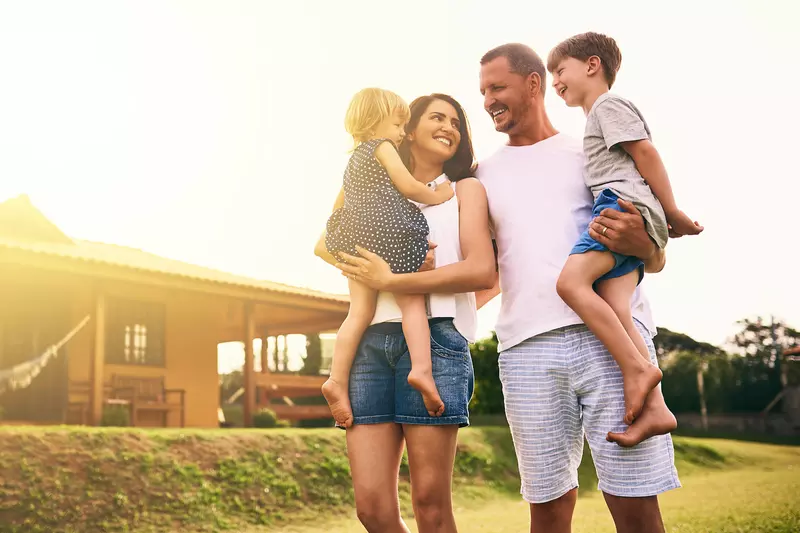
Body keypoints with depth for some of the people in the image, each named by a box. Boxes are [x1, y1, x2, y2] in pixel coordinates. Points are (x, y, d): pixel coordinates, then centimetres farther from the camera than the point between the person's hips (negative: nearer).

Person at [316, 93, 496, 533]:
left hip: (435, 337, -3)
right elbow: (325, 244, 17)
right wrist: (361, 266, -5)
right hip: (371, 343, 3)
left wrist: (390, 281, -6)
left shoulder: (465, 189, 14)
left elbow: (483, 271, -2)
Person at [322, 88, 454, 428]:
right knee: (412, 302, -5)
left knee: (359, 312, 0)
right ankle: (421, 369, -22)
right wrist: (436, 196, 9)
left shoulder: (353, 160, 29)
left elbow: (338, 208, 33)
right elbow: (408, 186, -5)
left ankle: (338, 379, -11)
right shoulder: (382, 147, 5)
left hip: (356, 240, 7)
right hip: (389, 234, -6)